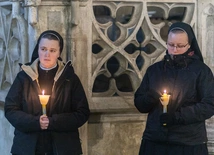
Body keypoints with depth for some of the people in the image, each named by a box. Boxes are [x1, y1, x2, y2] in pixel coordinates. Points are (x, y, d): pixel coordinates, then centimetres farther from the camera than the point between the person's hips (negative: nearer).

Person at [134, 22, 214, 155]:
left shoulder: (201, 70, 0)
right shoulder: (154, 70, 10)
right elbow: (139, 104, 10)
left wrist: (177, 116, -19)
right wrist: (150, 98, -13)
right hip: (154, 141, 3)